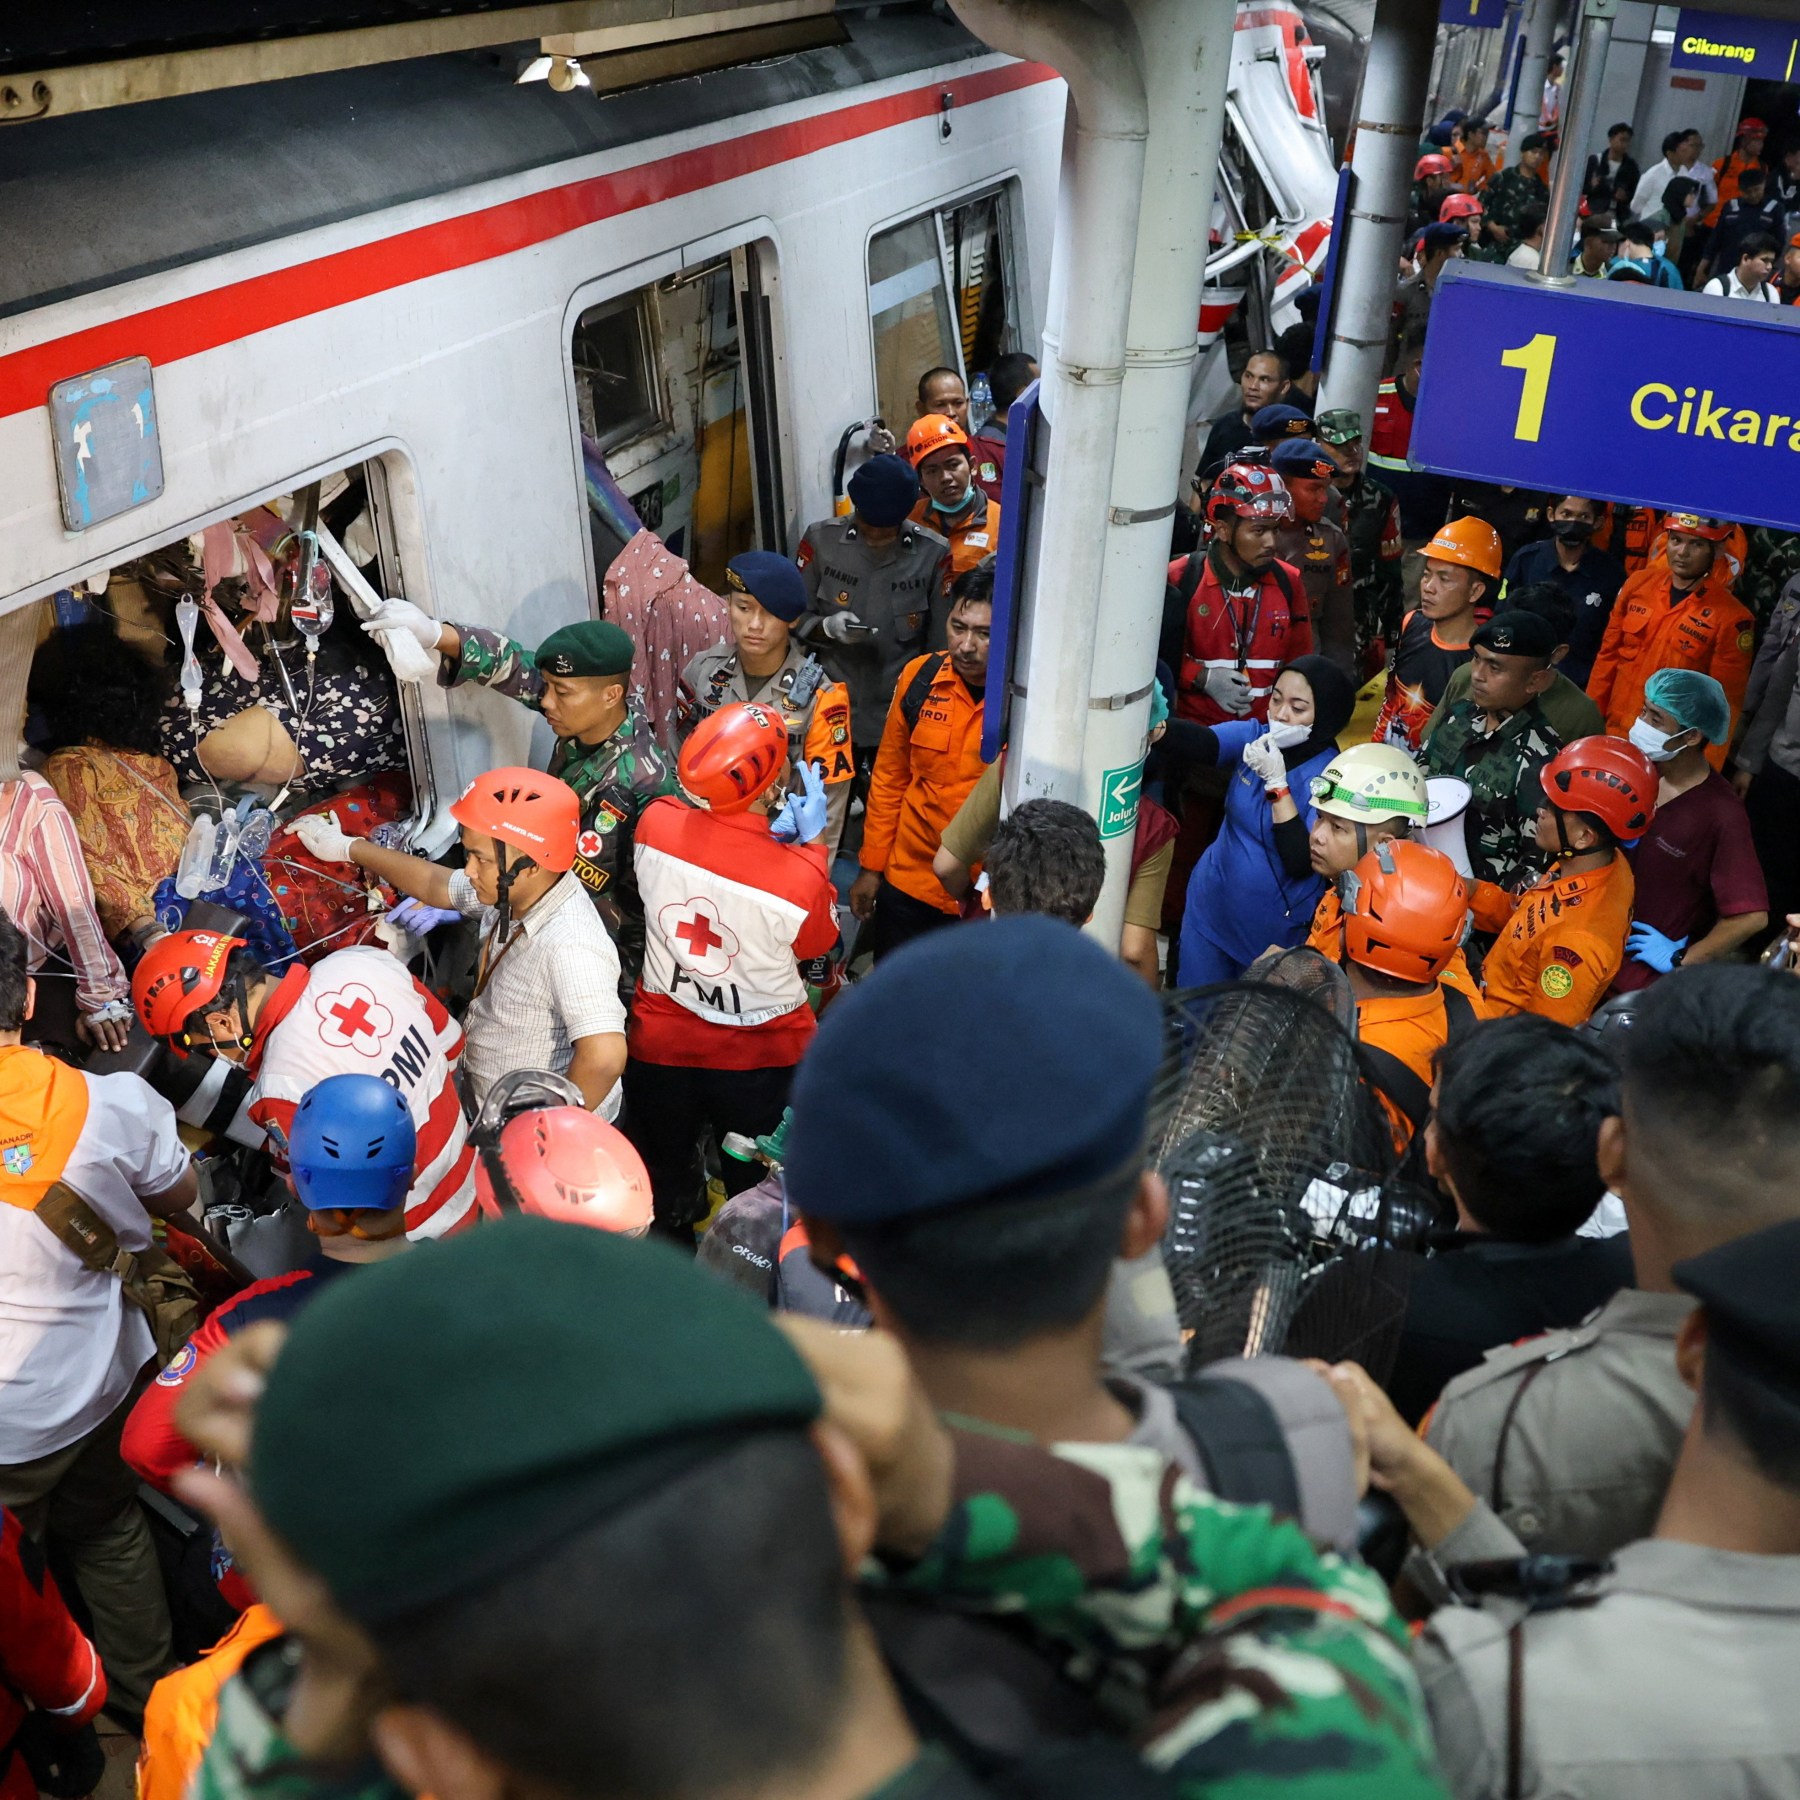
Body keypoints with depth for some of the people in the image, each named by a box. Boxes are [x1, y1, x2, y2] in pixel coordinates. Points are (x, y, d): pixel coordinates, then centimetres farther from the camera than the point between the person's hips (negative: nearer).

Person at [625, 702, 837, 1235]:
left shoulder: (655, 821, -22)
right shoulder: (799, 877, -32)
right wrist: (810, 842, -5)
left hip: (661, 1047, 3)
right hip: (762, 1058, -3)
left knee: (665, 1191, 27)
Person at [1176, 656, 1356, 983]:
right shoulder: (1254, 737, -6)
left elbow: (1302, 863, -26)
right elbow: (1199, 742, -25)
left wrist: (1277, 782, -30)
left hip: (1275, 932, -4)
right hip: (1210, 910, 4)